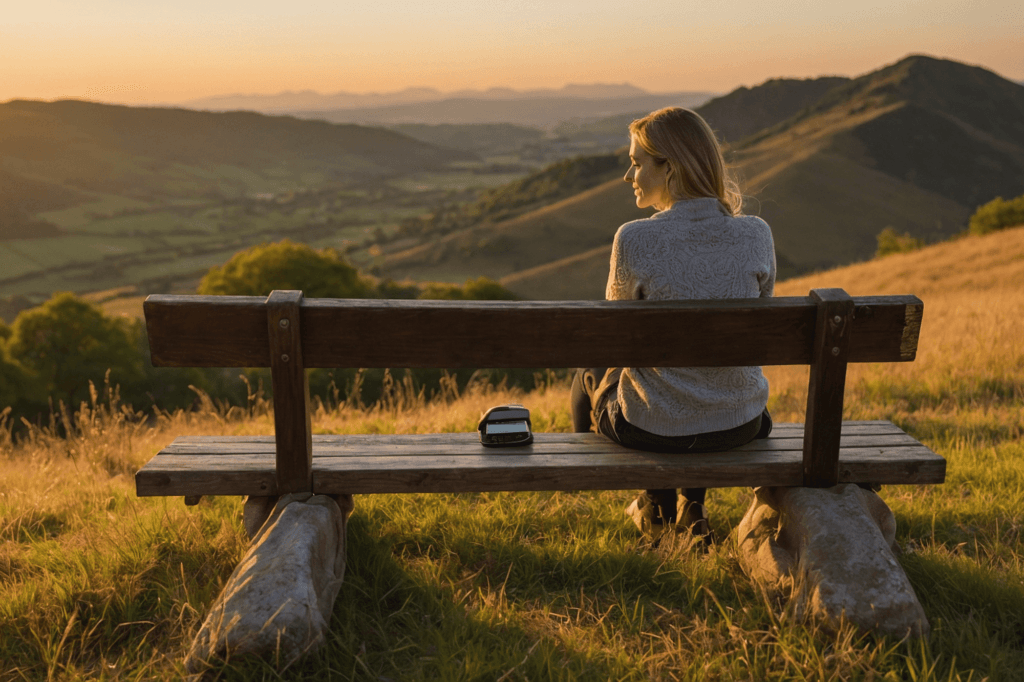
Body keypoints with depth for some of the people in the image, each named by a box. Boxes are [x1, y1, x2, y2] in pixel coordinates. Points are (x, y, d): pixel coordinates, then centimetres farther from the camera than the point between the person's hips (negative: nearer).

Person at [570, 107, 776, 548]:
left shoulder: (635, 240, -21)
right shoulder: (756, 236, -10)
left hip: (652, 428, -3)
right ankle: (691, 510, 44)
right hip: (740, 424, 4)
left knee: (589, 375, 32)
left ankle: (656, 506, 41)